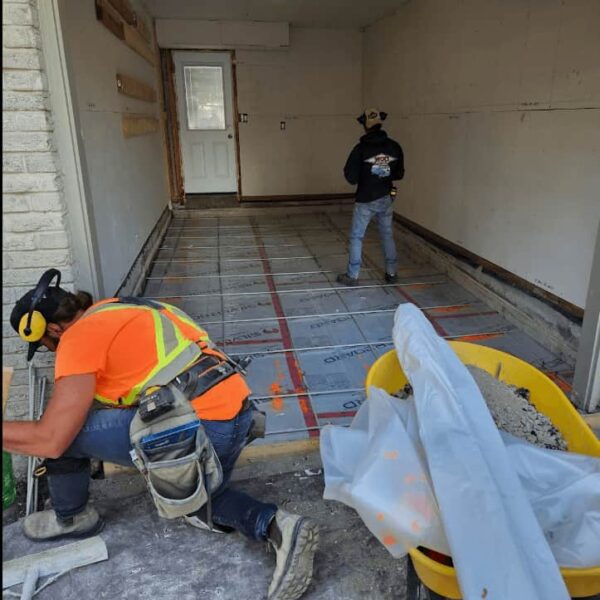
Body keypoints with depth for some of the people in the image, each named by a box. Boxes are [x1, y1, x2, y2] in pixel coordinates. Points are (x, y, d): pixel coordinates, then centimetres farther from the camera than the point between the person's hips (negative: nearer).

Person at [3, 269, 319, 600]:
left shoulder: (81, 335, -8)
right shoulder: (111, 312, 19)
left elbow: (50, 439, -11)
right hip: (233, 415, 10)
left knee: (61, 431, 2)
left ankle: (72, 518, 29)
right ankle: (278, 527, 12)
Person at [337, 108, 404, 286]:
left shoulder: (361, 148, -16)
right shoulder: (394, 147, -3)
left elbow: (351, 177, -13)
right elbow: (399, 174, 5)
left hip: (365, 200, -4)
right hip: (386, 199, 4)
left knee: (356, 237, 8)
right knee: (387, 235, 17)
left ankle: (352, 276, 13)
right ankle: (391, 273, 23)